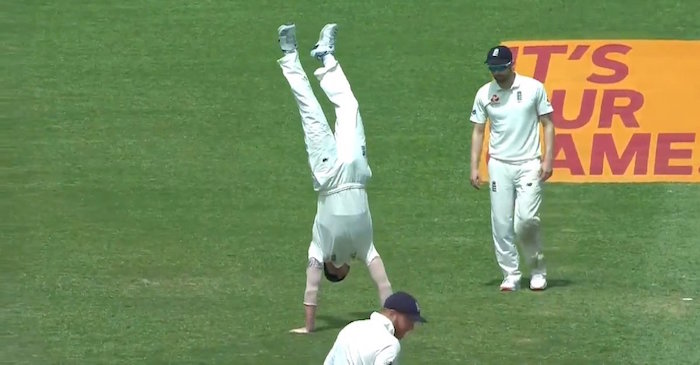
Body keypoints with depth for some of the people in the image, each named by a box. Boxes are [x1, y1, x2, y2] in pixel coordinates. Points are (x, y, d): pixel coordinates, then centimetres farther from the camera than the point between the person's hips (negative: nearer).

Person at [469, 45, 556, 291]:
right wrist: (474, 167, 2)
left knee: (526, 220, -13)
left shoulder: (533, 88, 0)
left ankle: (538, 269, 7)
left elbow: (547, 124, 3)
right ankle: (511, 275, 7)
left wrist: (547, 159, -7)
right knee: (502, 223, -2)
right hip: (499, 166, 3)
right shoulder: (484, 93, 5)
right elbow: (478, 131, 10)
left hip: (529, 164, -3)